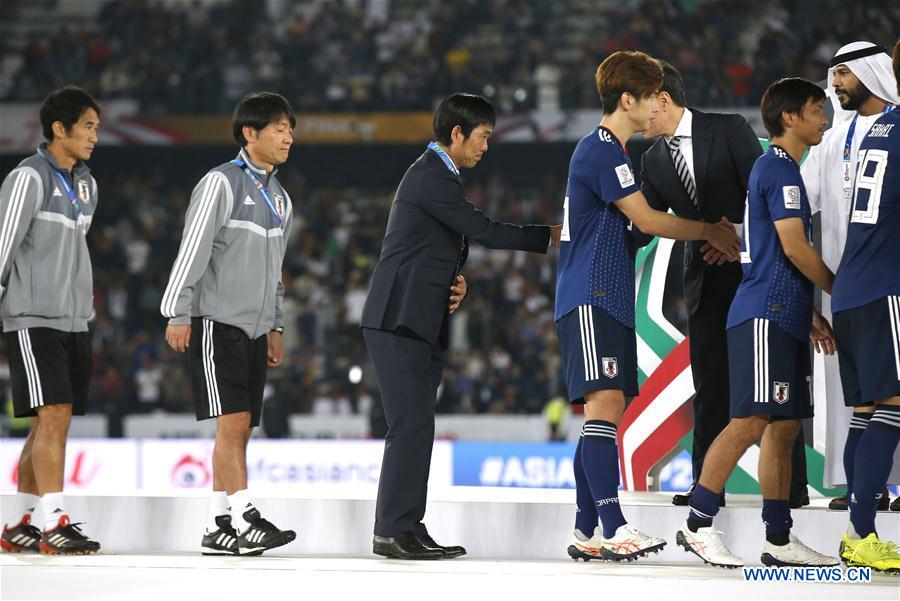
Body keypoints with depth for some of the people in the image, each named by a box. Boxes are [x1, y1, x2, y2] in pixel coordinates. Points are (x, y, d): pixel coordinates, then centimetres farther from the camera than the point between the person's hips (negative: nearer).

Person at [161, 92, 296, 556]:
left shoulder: (279, 198, 17)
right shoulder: (221, 184, -7)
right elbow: (192, 251, -12)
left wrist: (275, 326, 21)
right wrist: (178, 313, -16)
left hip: (254, 328, 8)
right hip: (216, 322, -8)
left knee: (239, 431, 5)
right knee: (232, 422, -15)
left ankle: (218, 528, 8)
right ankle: (246, 520, -19)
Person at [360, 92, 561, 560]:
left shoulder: (436, 176, 21)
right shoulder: (431, 177, -12)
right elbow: (484, 231, -14)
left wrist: (456, 281, 2)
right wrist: (549, 237, -7)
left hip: (419, 324, 10)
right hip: (401, 319, -10)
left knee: (415, 427, 8)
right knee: (412, 424, -12)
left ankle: (405, 529, 10)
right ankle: (394, 532, -12)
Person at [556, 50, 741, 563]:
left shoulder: (610, 151, 22)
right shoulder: (601, 151, -10)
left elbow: (631, 230, 23)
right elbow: (649, 220, -13)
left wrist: (702, 233, 11)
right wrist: (709, 231, 1)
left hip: (610, 301, 10)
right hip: (590, 299, -10)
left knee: (605, 411, 6)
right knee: (605, 402, -18)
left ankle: (587, 533, 7)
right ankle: (612, 525, -25)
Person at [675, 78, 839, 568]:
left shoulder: (777, 169, 23)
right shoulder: (780, 169, -9)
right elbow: (795, 248, -14)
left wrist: (812, 316, 22)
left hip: (782, 316, 10)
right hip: (764, 316, -10)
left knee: (784, 426, 7)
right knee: (750, 421, -14)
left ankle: (779, 539, 8)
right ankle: (698, 525, -14)